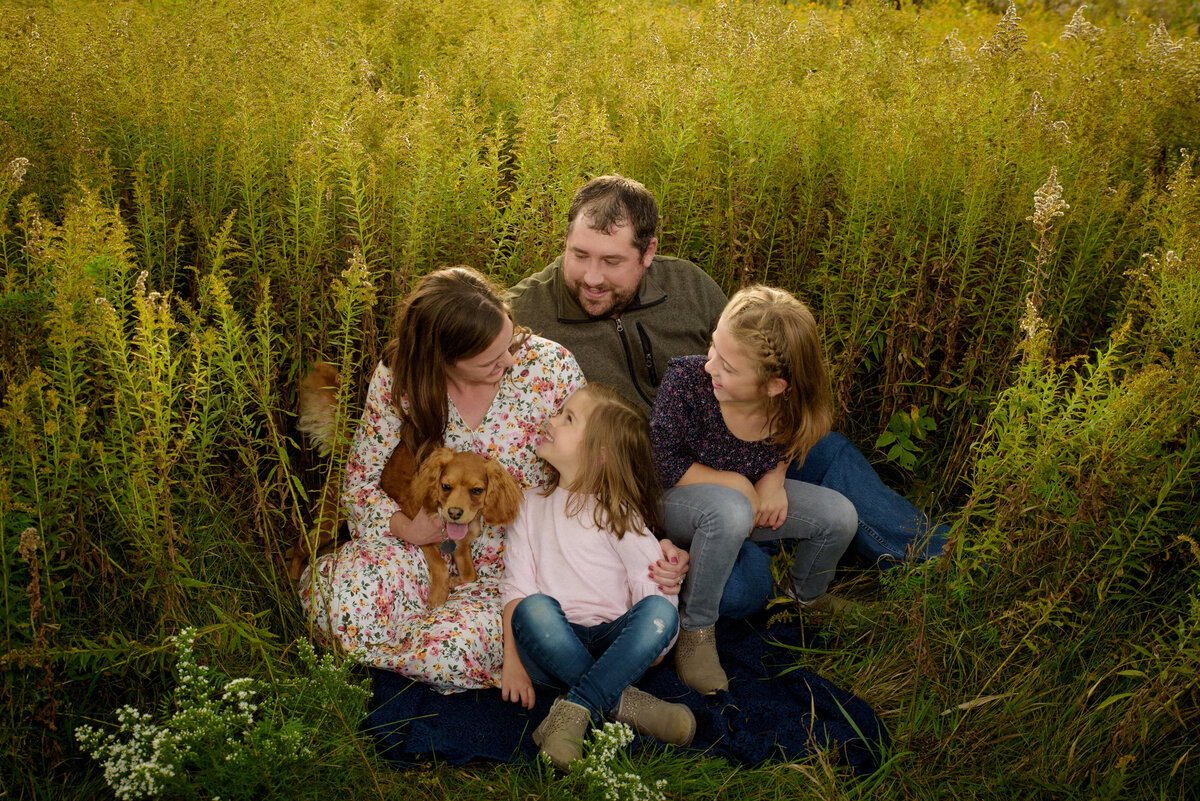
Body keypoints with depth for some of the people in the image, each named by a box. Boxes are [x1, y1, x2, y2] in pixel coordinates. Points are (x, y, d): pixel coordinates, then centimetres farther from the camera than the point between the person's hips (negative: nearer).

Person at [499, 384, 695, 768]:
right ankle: (621, 702, -29)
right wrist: (513, 660, -7)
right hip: (553, 641, 1)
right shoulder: (531, 505, 17)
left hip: (613, 641, 0)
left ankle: (575, 710, -35)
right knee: (533, 608, -31)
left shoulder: (619, 513, 12)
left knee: (661, 609, -29)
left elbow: (652, 585, 3)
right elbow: (516, 585, 6)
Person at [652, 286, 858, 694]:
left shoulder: (790, 404, -21)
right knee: (727, 509, -40)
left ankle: (807, 596, 26)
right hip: (676, 501, -5)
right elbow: (664, 464, -23)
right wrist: (737, 483, -22)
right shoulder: (686, 378, -32)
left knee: (839, 515, -8)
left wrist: (773, 478, -15)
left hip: (747, 497, 5)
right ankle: (695, 629, -19)